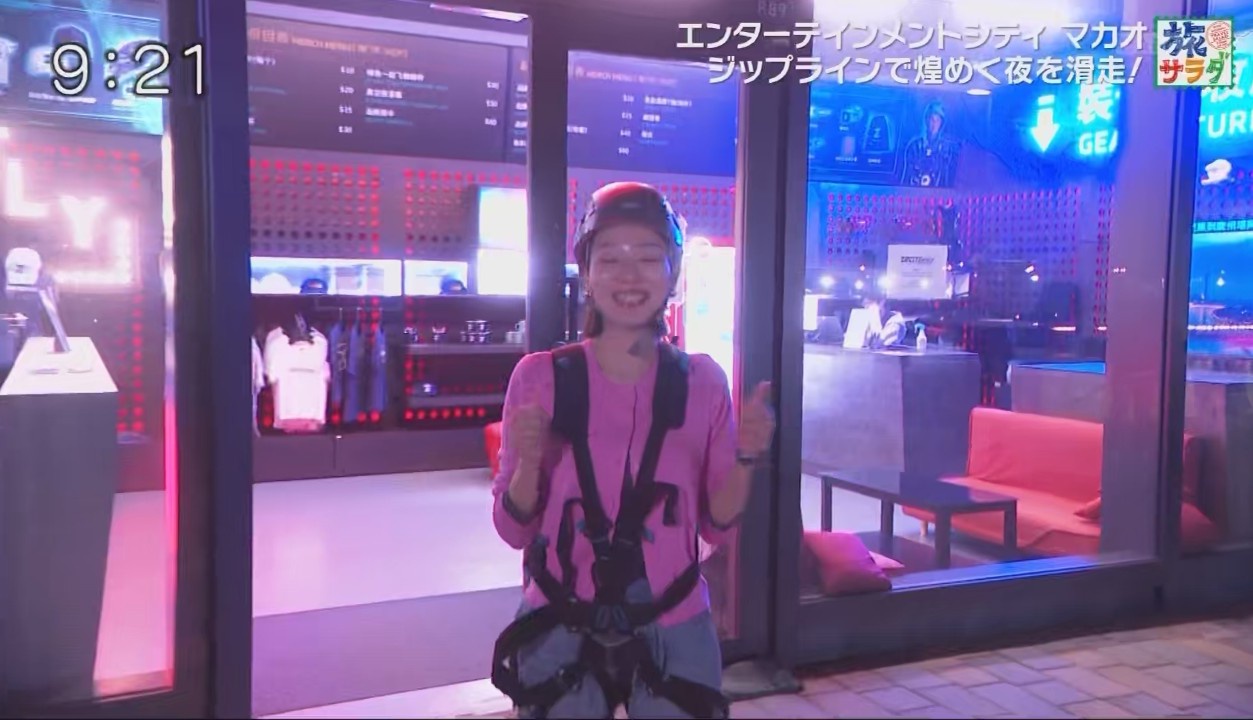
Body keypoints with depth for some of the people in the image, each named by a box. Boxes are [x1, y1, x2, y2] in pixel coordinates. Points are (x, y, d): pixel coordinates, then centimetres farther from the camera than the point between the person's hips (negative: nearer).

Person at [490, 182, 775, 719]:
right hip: (560, 633, -1)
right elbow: (514, 530, -5)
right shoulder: (540, 377, -9)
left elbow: (717, 525, 1)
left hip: (673, 633, 1)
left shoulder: (702, 380, -5)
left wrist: (746, 458, -16)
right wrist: (529, 463, -23)